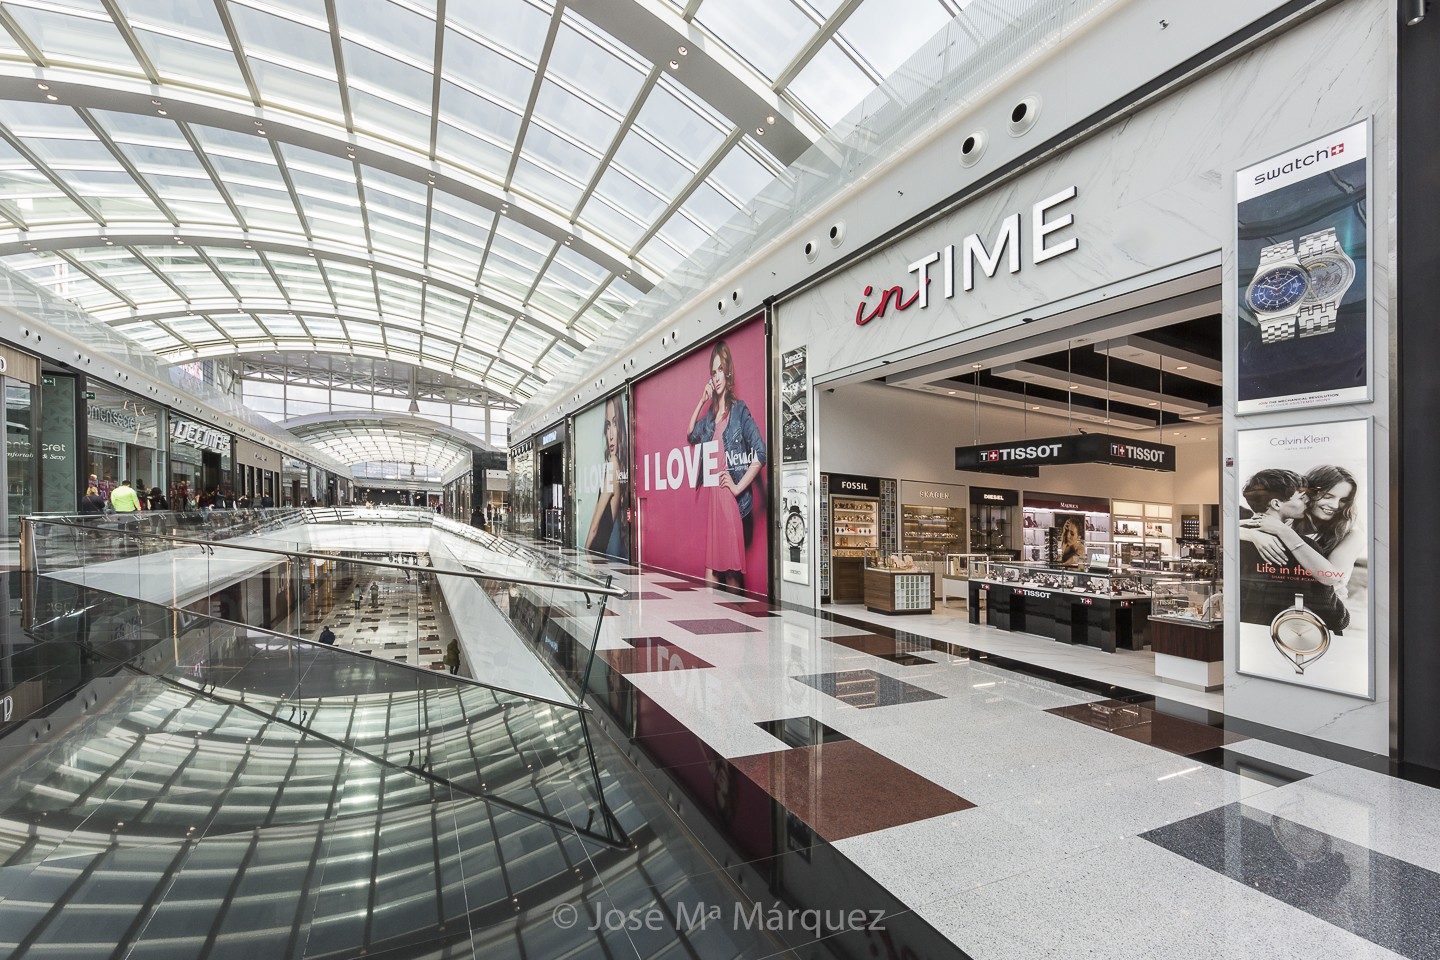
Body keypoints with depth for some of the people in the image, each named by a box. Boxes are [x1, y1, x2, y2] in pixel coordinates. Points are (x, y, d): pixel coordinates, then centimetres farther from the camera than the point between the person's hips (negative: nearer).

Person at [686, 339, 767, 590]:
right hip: (712, 499, 7)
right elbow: (691, 435, 32)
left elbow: (761, 453, -13)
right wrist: (701, 401, 19)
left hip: (732, 501, -7)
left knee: (733, 574, -3)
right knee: (710, 572, 9)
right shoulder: (710, 414, 16)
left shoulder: (739, 409, -5)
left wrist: (737, 487, -12)